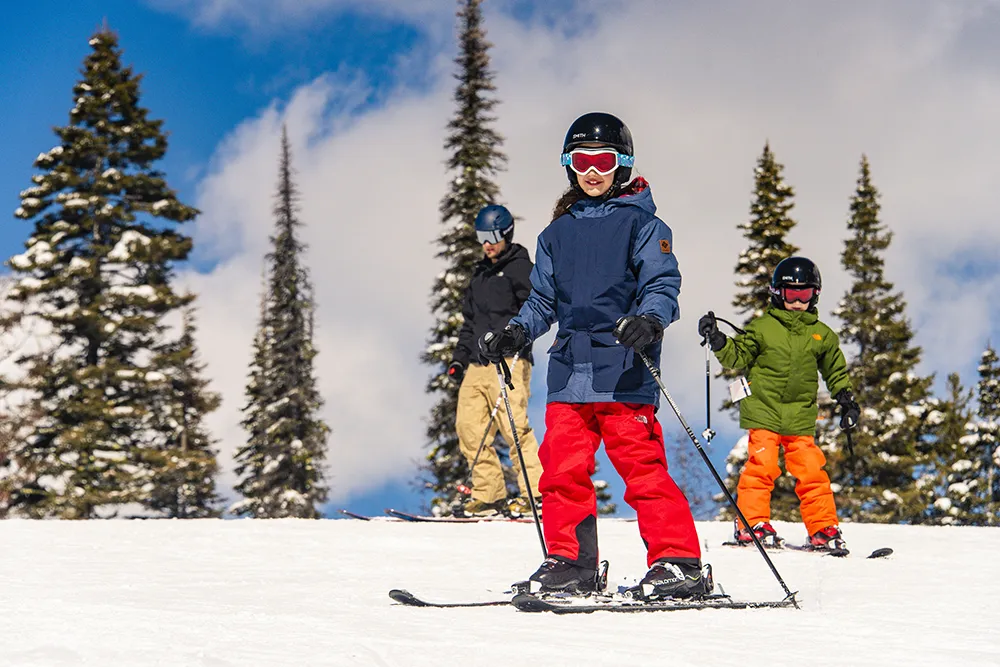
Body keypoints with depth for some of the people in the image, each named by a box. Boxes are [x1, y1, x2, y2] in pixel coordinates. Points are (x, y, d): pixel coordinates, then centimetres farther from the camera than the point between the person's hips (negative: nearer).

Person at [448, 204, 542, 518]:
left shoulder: (520, 267, 2)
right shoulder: (480, 274, 25)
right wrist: (460, 357, 22)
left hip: (508, 360, -8)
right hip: (477, 364, 8)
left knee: (514, 426, -15)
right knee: (469, 425, -1)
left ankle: (536, 493, -12)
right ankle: (489, 495, 4)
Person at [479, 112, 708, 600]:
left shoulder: (641, 224, 4)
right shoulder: (557, 233, 19)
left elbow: (662, 284, -4)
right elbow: (543, 299, 22)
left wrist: (649, 320, -24)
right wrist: (516, 332, 5)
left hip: (623, 370, -5)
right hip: (569, 368, 5)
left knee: (643, 468, -8)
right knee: (562, 468, 1)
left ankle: (678, 563, -3)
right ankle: (570, 562, 11)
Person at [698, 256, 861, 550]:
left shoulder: (822, 335, 11)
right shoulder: (762, 327, 4)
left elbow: (835, 370, 24)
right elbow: (737, 357, 6)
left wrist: (846, 399, 16)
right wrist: (718, 341, -10)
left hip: (801, 416, 2)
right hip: (763, 410, -2)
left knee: (811, 471, -1)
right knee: (761, 466, -11)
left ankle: (823, 528, 7)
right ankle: (752, 523, -4)